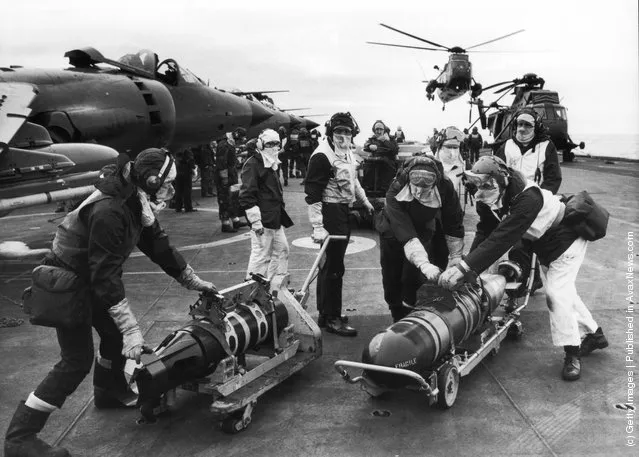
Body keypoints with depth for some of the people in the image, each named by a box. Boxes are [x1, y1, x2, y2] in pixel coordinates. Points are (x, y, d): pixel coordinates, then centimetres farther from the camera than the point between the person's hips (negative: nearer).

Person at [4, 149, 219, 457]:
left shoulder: (137, 206, -3)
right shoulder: (108, 211, -32)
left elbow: (159, 247, 8)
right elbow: (106, 277, -33)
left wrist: (194, 282, 13)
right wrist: (131, 329, -31)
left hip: (90, 279, 9)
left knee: (114, 333, 17)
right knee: (77, 362, -8)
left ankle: (109, 392, 41)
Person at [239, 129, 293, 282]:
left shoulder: (272, 164, 18)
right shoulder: (252, 165, -13)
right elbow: (247, 195, -20)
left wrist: (281, 210, 26)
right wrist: (255, 220, -23)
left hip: (275, 218, 10)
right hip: (262, 220, -10)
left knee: (282, 249, 15)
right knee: (261, 255, -5)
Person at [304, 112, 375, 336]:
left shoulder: (347, 152, 12)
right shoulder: (322, 156, -17)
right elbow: (313, 193, -20)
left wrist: (365, 201, 34)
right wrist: (317, 226, -23)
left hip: (344, 212, 10)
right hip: (330, 214, -10)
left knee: (330, 264, 16)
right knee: (334, 266, -5)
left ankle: (325, 314, 28)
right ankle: (332, 319, 6)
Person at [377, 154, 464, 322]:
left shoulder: (445, 188, -30)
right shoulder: (395, 193, -36)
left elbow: (454, 226, -17)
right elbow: (406, 234, -43)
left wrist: (455, 258, -17)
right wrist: (424, 264, -52)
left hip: (423, 232, 1)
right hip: (393, 233, -1)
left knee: (413, 279, -11)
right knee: (391, 279, 6)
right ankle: (398, 322, 27)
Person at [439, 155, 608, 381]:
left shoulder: (527, 199, -41)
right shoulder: (495, 199, -16)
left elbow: (501, 238, -48)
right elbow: (484, 233, -15)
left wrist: (465, 268, -51)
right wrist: (466, 268, -26)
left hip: (567, 238, -9)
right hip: (545, 246, 9)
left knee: (557, 292, -15)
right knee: (561, 290, 16)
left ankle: (572, 354, -2)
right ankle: (594, 334, 35)